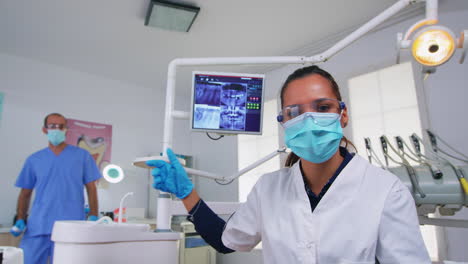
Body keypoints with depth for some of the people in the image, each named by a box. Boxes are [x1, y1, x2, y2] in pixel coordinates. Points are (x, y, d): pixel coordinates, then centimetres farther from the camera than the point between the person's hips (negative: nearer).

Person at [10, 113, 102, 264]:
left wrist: (93, 217, -6)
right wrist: (20, 220, 2)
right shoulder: (34, 160, 12)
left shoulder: (82, 155, 5)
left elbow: (91, 188, 3)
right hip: (37, 226, 3)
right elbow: (25, 193, 15)